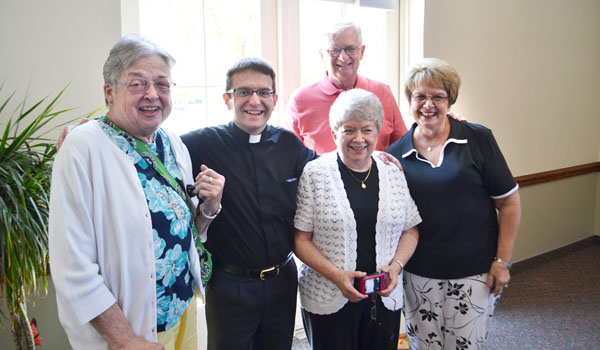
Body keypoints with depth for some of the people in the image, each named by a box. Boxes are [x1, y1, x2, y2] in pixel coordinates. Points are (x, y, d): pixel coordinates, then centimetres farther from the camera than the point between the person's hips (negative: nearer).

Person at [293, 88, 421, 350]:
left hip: (385, 297, 3)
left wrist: (396, 266, -7)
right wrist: (336, 275, -16)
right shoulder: (315, 174, -6)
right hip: (328, 299, -3)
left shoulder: (394, 173, 4)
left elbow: (410, 231, 10)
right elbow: (300, 239, -6)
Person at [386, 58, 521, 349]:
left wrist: (502, 261, -4)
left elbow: (509, 203, -2)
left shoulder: (478, 139, -5)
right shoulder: (396, 153, 0)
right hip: (419, 275, 2)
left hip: (474, 272, -1)